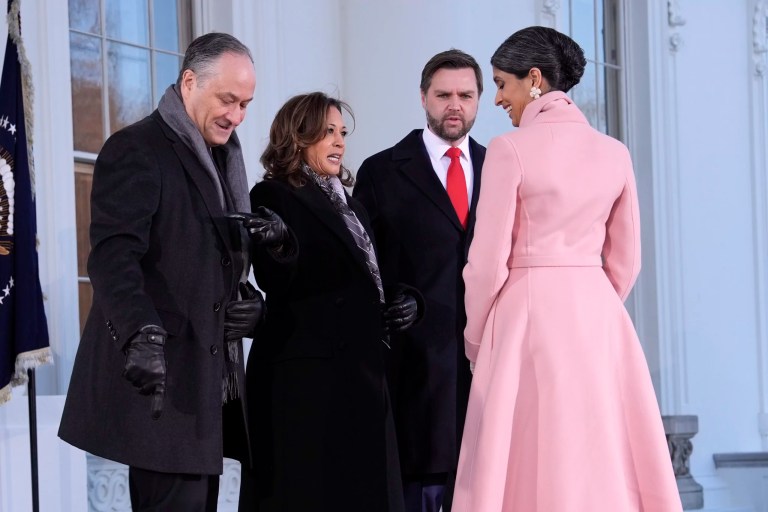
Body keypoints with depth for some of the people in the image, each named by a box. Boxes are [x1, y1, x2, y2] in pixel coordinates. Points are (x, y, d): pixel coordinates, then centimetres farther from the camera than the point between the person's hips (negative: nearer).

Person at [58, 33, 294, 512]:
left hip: (211, 377, 8)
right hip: (161, 374, -8)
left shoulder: (223, 156, 19)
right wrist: (142, 334, -37)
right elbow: (113, 256, -21)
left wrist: (250, 302, 2)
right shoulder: (135, 150, -8)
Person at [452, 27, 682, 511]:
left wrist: (476, 339, 5)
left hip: (528, 316, -5)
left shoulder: (510, 150, -9)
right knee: (603, 459, 8)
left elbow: (490, 260, -8)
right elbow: (626, 261, 12)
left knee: (532, 464, -1)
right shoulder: (614, 153, 7)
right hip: (600, 318, 5)